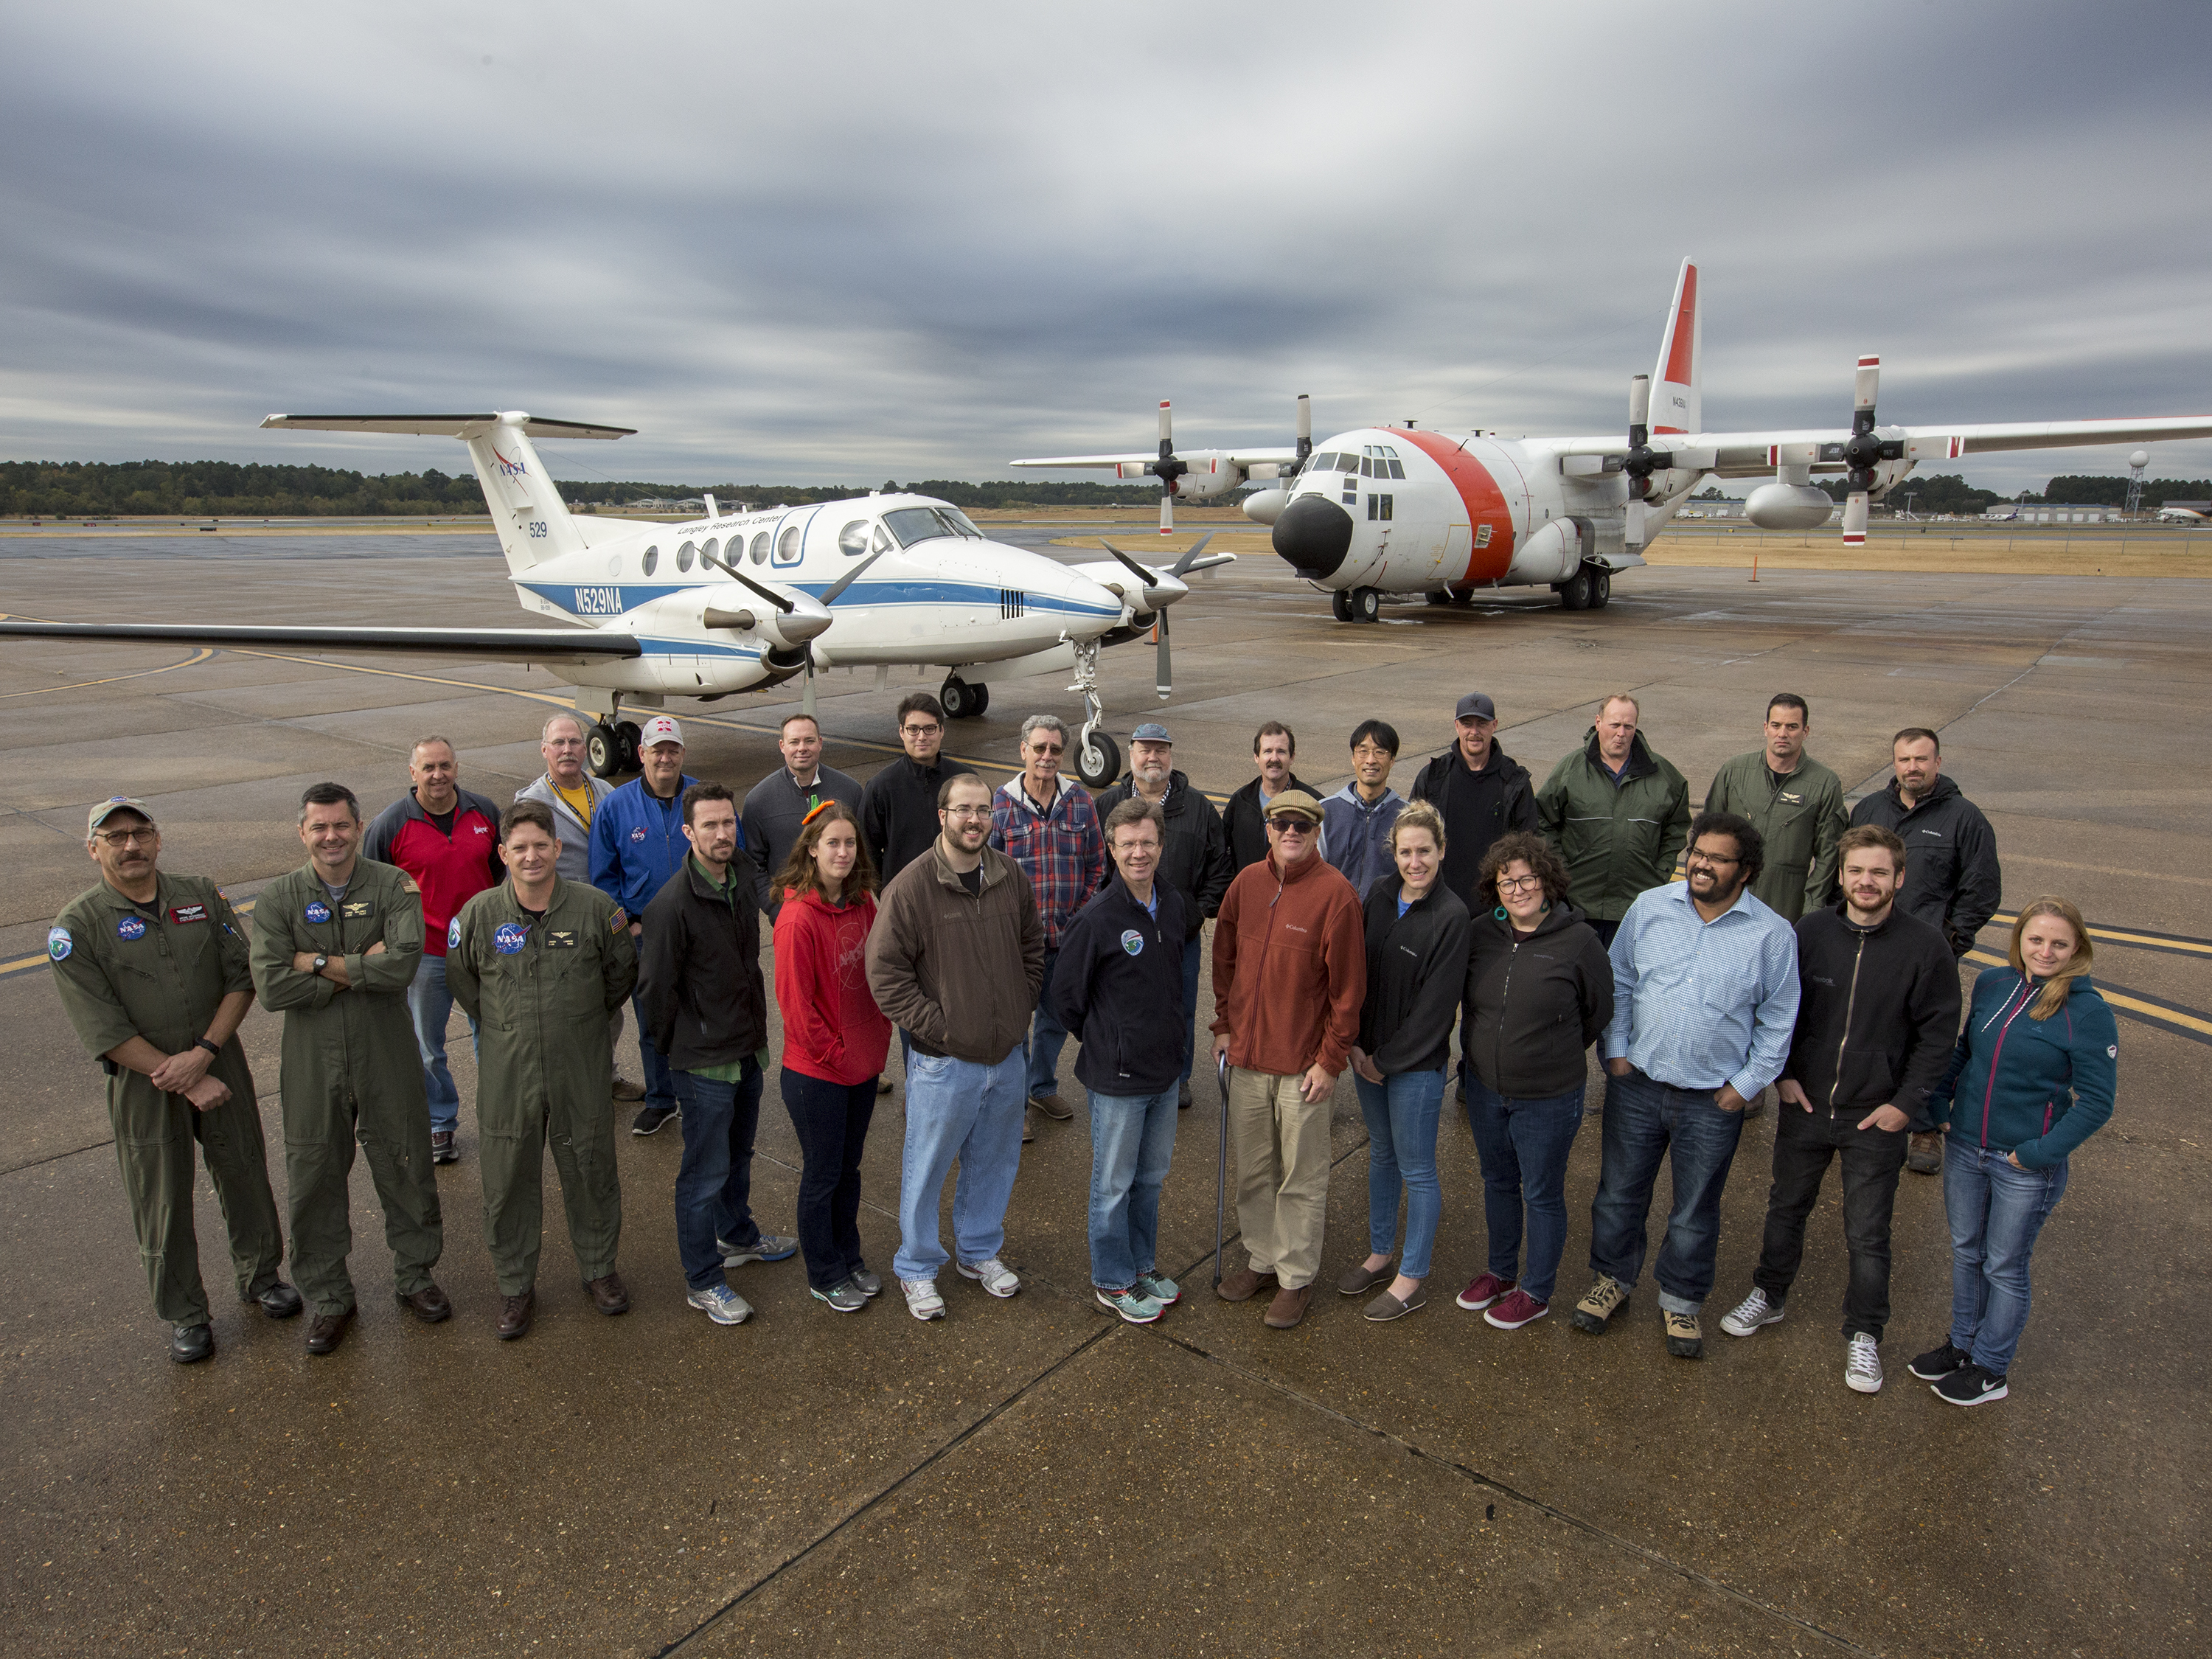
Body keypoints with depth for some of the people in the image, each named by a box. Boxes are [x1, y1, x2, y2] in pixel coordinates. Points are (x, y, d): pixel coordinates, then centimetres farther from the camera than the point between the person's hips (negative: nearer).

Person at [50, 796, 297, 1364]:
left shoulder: (202, 895, 1)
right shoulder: (76, 926, -9)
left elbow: (241, 977, -2)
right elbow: (104, 1030, -13)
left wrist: (203, 1053, -14)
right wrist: (185, 1081, -15)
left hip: (220, 1064, 3)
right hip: (143, 1081, -2)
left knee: (245, 1174, 14)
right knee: (161, 1201, 8)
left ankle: (260, 1275, 36)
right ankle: (185, 1315, 26)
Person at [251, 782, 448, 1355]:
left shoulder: (394, 886, -6)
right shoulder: (278, 898, -3)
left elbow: (403, 964, -22)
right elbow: (272, 987, -15)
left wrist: (320, 962, -16)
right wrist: (360, 970, -16)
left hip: (387, 1055, -1)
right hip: (313, 1061, 1)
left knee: (405, 1167, 11)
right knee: (315, 1178, 10)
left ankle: (414, 1274, 32)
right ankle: (328, 1296, 29)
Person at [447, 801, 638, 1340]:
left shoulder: (595, 907, -11)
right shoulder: (478, 914, -8)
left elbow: (621, 973, 6)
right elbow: (461, 979, 10)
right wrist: (502, 1025, 10)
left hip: (582, 1072, 0)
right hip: (508, 1073, 1)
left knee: (591, 1173, 14)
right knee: (509, 1183, 11)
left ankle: (599, 1268, 35)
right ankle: (516, 1287, 30)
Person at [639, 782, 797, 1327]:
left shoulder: (743, 878, 0)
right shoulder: (674, 904, -23)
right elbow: (655, 987, -16)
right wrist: (674, 1050, -5)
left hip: (748, 1048, 7)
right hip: (704, 1060, -7)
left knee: (739, 1153, 25)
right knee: (706, 1172, 5)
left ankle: (738, 1235, 46)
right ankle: (702, 1282, 20)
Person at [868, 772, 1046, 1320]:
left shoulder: (1011, 877, 1)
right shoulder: (912, 886, -15)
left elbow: (1033, 948, 14)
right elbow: (885, 971, -14)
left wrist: (1020, 1010, 6)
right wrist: (935, 1026, -16)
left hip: (1007, 1055, 5)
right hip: (943, 1061, -5)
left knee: (994, 1162, 20)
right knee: (927, 1167, 9)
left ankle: (980, 1251, 41)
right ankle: (917, 1268, 30)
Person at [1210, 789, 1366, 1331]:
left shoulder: (1336, 894, -13)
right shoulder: (1247, 883, 2)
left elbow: (1349, 986, -12)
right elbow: (1225, 957, 13)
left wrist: (1330, 1060, -11)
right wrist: (1225, 1025, 8)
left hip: (1304, 1062, -5)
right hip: (1246, 1056, 5)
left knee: (1301, 1178, 8)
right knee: (1252, 1169, 17)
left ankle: (1296, 1277, 24)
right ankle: (1262, 1260, 35)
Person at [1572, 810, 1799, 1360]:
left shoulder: (1772, 934, -7)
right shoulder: (1650, 907, -3)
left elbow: (1777, 1020, 0)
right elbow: (1618, 983, 6)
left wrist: (1746, 1084, -4)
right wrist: (1615, 1049, 0)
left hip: (1713, 1101, -1)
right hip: (1636, 1085, 2)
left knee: (1695, 1211, 14)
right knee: (1619, 1192, 14)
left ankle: (1681, 1301, 34)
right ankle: (1611, 1280, 35)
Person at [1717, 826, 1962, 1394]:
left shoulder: (1925, 947, -11)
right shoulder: (1810, 931, -7)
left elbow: (1938, 1033, -5)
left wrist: (1906, 1102, -10)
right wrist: (1783, 1074, -3)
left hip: (1876, 1118, -2)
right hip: (1804, 1106, 2)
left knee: (1868, 1234, 9)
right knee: (1786, 1208, 20)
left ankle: (1864, 1335, 29)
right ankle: (1769, 1295, 41)